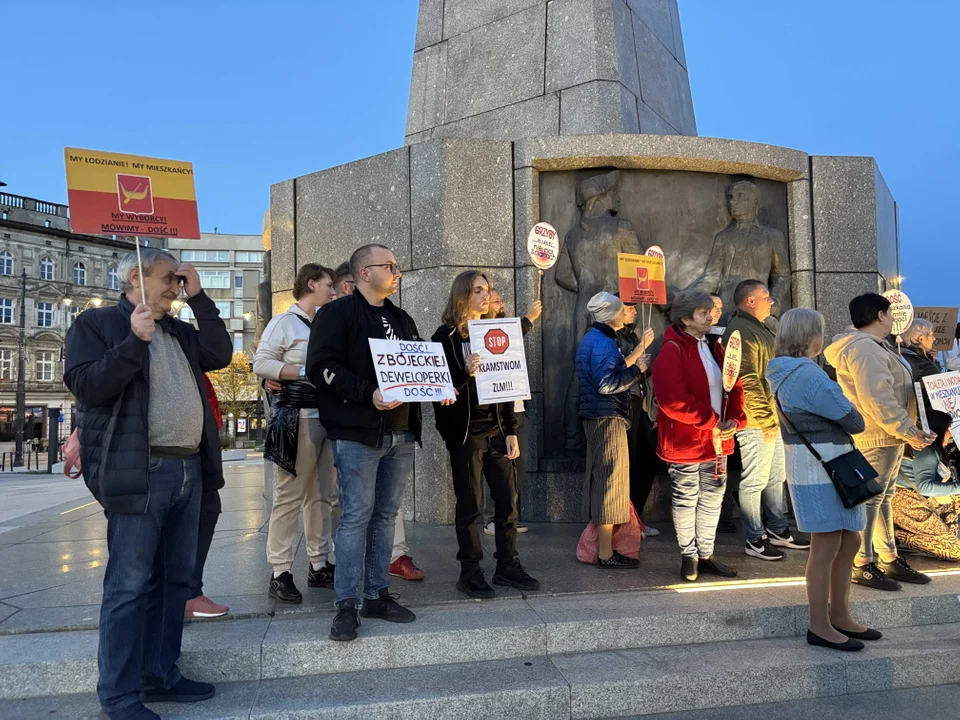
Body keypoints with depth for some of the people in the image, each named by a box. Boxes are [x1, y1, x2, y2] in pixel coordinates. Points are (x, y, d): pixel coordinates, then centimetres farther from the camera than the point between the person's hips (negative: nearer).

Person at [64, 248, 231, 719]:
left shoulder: (179, 330, 20)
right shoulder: (97, 324, 0)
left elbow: (220, 356, 6)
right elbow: (86, 385, -12)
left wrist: (199, 298, 6)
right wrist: (134, 341, -18)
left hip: (188, 469, 8)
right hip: (139, 473, -7)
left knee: (175, 579, 13)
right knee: (130, 586, -3)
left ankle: (160, 676, 25)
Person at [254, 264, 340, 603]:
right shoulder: (284, 322, -2)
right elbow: (261, 364, -10)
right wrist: (306, 373, -16)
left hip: (330, 415, 7)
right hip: (299, 416, -7)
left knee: (324, 496, 10)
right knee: (290, 495, -4)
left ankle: (320, 565, 20)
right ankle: (280, 573, 3)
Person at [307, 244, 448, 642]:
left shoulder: (402, 320, 20)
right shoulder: (337, 313, -3)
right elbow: (321, 367, -13)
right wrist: (369, 394, -22)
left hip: (401, 433, 7)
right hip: (358, 433, -7)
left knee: (386, 515, 11)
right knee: (356, 516, -5)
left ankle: (377, 594, 21)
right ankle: (346, 604, 4)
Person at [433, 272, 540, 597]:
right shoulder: (446, 336, -3)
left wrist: (511, 430, 9)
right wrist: (465, 374, -26)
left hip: (496, 429, 5)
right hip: (464, 432, -5)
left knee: (507, 499, 5)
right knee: (470, 504, 2)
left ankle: (508, 566, 18)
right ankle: (470, 572, 13)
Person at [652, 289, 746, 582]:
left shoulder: (714, 348, 10)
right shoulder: (672, 351, -16)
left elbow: (734, 386, 12)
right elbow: (674, 401, -23)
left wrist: (735, 420, -5)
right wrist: (711, 423, -18)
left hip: (717, 439, 8)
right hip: (685, 440, -8)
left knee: (712, 497, 15)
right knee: (686, 499, 5)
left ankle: (706, 555, 28)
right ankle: (688, 556, 21)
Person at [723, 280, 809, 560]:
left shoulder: (759, 328, 16)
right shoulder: (741, 332, -18)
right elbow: (747, 381, -24)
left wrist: (774, 416, 20)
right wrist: (766, 420, -21)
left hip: (773, 417, 11)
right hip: (757, 421, -11)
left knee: (776, 476, 19)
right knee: (755, 480, -1)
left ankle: (778, 530, 32)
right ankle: (755, 540, 9)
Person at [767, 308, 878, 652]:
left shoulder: (787, 373, 12)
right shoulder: (809, 376, -19)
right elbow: (853, 421, -12)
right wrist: (853, 415, 10)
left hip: (829, 468, 10)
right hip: (819, 470, -10)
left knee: (850, 541, 17)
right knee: (827, 547, -1)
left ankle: (840, 616, 28)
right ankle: (820, 627, 11)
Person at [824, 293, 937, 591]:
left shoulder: (871, 346, 18)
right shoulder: (865, 349, -19)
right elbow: (877, 401, -26)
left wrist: (907, 430, 15)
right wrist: (908, 432, -20)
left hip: (889, 436, 11)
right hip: (876, 438, -11)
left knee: (882, 499, 16)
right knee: (869, 500, -5)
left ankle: (890, 560, 26)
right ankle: (861, 566, 3)